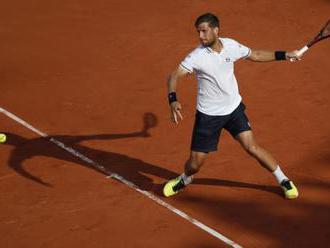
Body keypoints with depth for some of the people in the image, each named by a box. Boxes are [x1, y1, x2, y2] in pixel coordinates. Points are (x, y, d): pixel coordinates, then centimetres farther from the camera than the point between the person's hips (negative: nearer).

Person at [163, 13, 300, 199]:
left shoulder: (231, 45, -8)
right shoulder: (197, 56, -20)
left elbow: (255, 55, 10)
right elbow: (174, 76, -22)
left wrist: (283, 55, 7)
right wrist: (173, 100, -40)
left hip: (234, 108, 2)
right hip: (208, 114, -2)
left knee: (252, 147, -9)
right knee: (196, 162, 0)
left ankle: (283, 180, 10)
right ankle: (185, 179, 36)